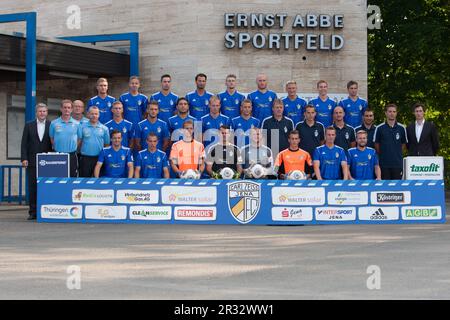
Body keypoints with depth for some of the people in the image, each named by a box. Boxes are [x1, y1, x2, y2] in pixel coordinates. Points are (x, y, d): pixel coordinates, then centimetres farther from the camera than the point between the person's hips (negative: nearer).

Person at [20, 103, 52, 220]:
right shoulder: (29, 125, 8)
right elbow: (24, 143, 5)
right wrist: (24, 158, -4)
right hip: (32, 161, 1)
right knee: (32, 187, 1)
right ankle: (33, 212, 5)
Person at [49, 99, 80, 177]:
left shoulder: (77, 124, 3)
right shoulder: (54, 123, 3)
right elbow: (51, 138, 11)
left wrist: (74, 149, 3)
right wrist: (57, 148, 7)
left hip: (72, 155, 0)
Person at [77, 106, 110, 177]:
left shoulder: (104, 128, 5)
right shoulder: (82, 127, 2)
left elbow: (106, 144, 9)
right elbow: (78, 142, 1)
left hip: (99, 158, 1)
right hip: (85, 158, -1)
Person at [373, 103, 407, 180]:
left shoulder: (401, 128, 5)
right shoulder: (379, 128, 1)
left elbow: (404, 144, 14)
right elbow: (376, 144, 9)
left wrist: (397, 153, 7)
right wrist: (382, 155, 8)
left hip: (398, 163, 1)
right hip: (384, 163, -1)